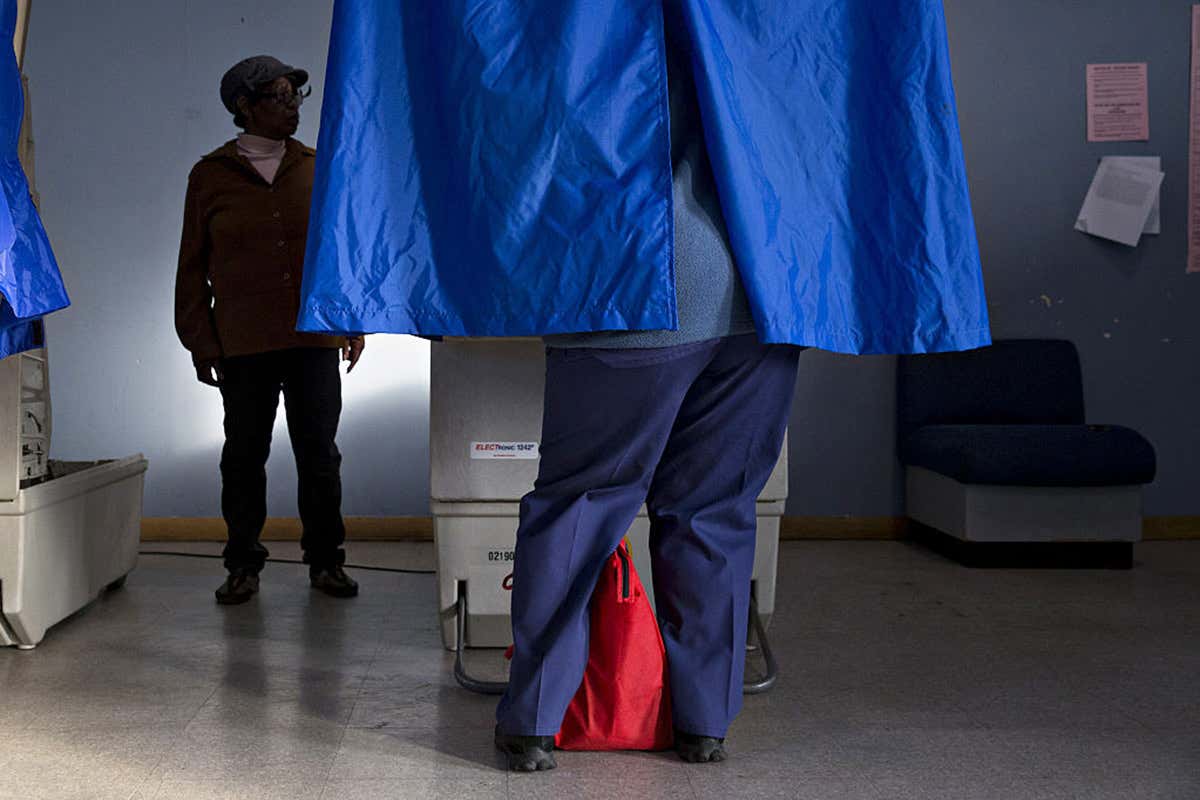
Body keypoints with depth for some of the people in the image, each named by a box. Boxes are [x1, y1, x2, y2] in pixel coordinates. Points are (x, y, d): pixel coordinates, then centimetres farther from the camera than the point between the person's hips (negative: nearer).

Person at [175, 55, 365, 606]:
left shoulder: (317, 169, 8)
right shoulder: (211, 176, 3)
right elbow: (192, 266, 4)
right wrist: (201, 343, -1)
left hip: (314, 340, 1)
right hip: (243, 347, -1)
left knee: (319, 454, 5)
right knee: (244, 456, 6)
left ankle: (326, 561, 18)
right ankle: (243, 567, 17)